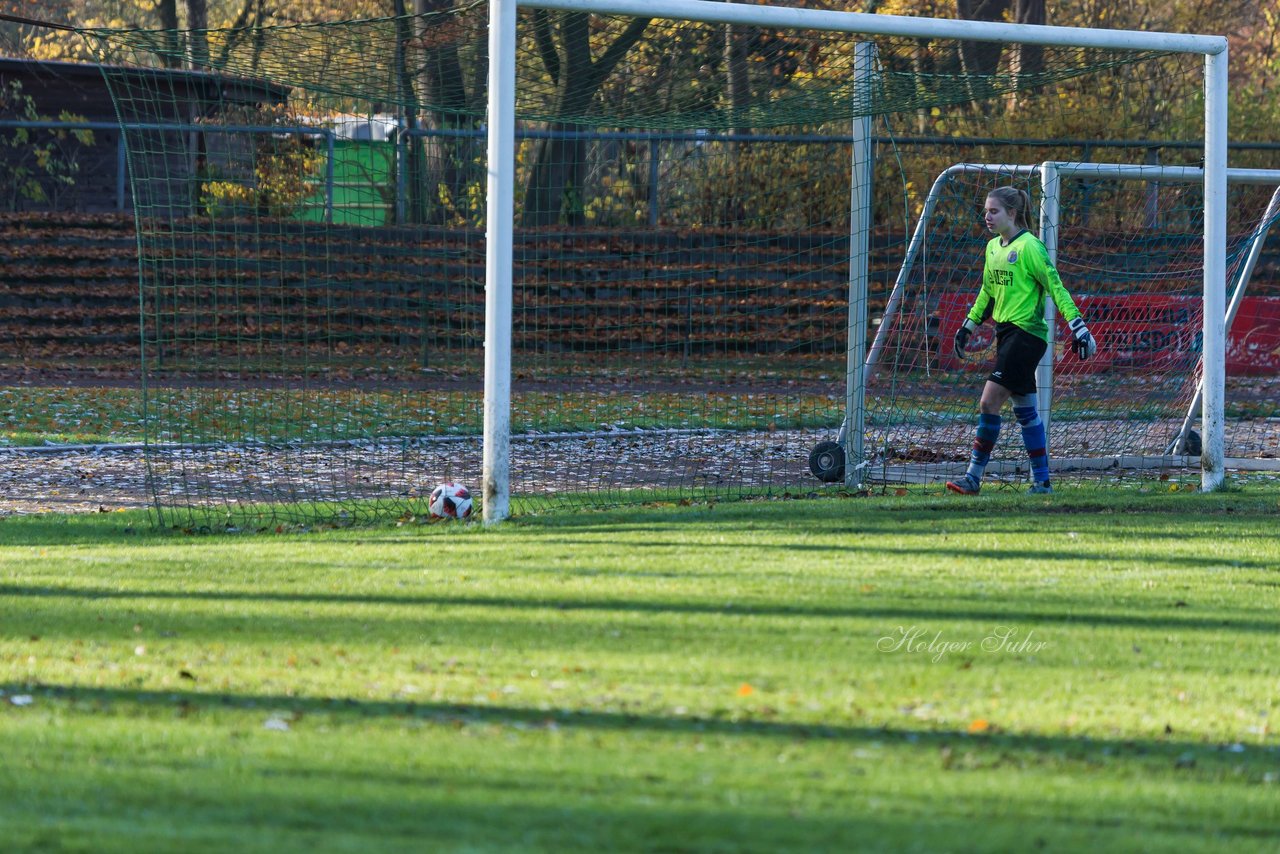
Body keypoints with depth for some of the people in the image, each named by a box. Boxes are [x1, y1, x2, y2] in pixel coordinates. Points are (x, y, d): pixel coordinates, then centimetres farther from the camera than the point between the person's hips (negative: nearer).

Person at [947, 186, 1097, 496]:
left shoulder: (1029, 246, -12)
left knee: (989, 403, -13)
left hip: (1026, 332, -9)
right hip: (1006, 332, 9)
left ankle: (973, 477, -10)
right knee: (1024, 409, 10)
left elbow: (1056, 287, -13)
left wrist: (1078, 327, -17)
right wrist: (968, 325, 27)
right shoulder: (993, 247, 12)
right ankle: (1042, 480, 15)